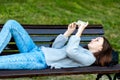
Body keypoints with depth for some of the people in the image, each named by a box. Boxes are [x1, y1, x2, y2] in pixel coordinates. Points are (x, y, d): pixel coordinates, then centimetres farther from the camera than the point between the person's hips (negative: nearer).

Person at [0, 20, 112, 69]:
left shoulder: (89, 58, -4)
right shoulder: (81, 49, 23)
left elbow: (70, 51, -22)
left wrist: (80, 31, -15)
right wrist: (69, 32, 10)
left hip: (41, 60, -9)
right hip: (37, 50, 9)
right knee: (11, 24, -1)